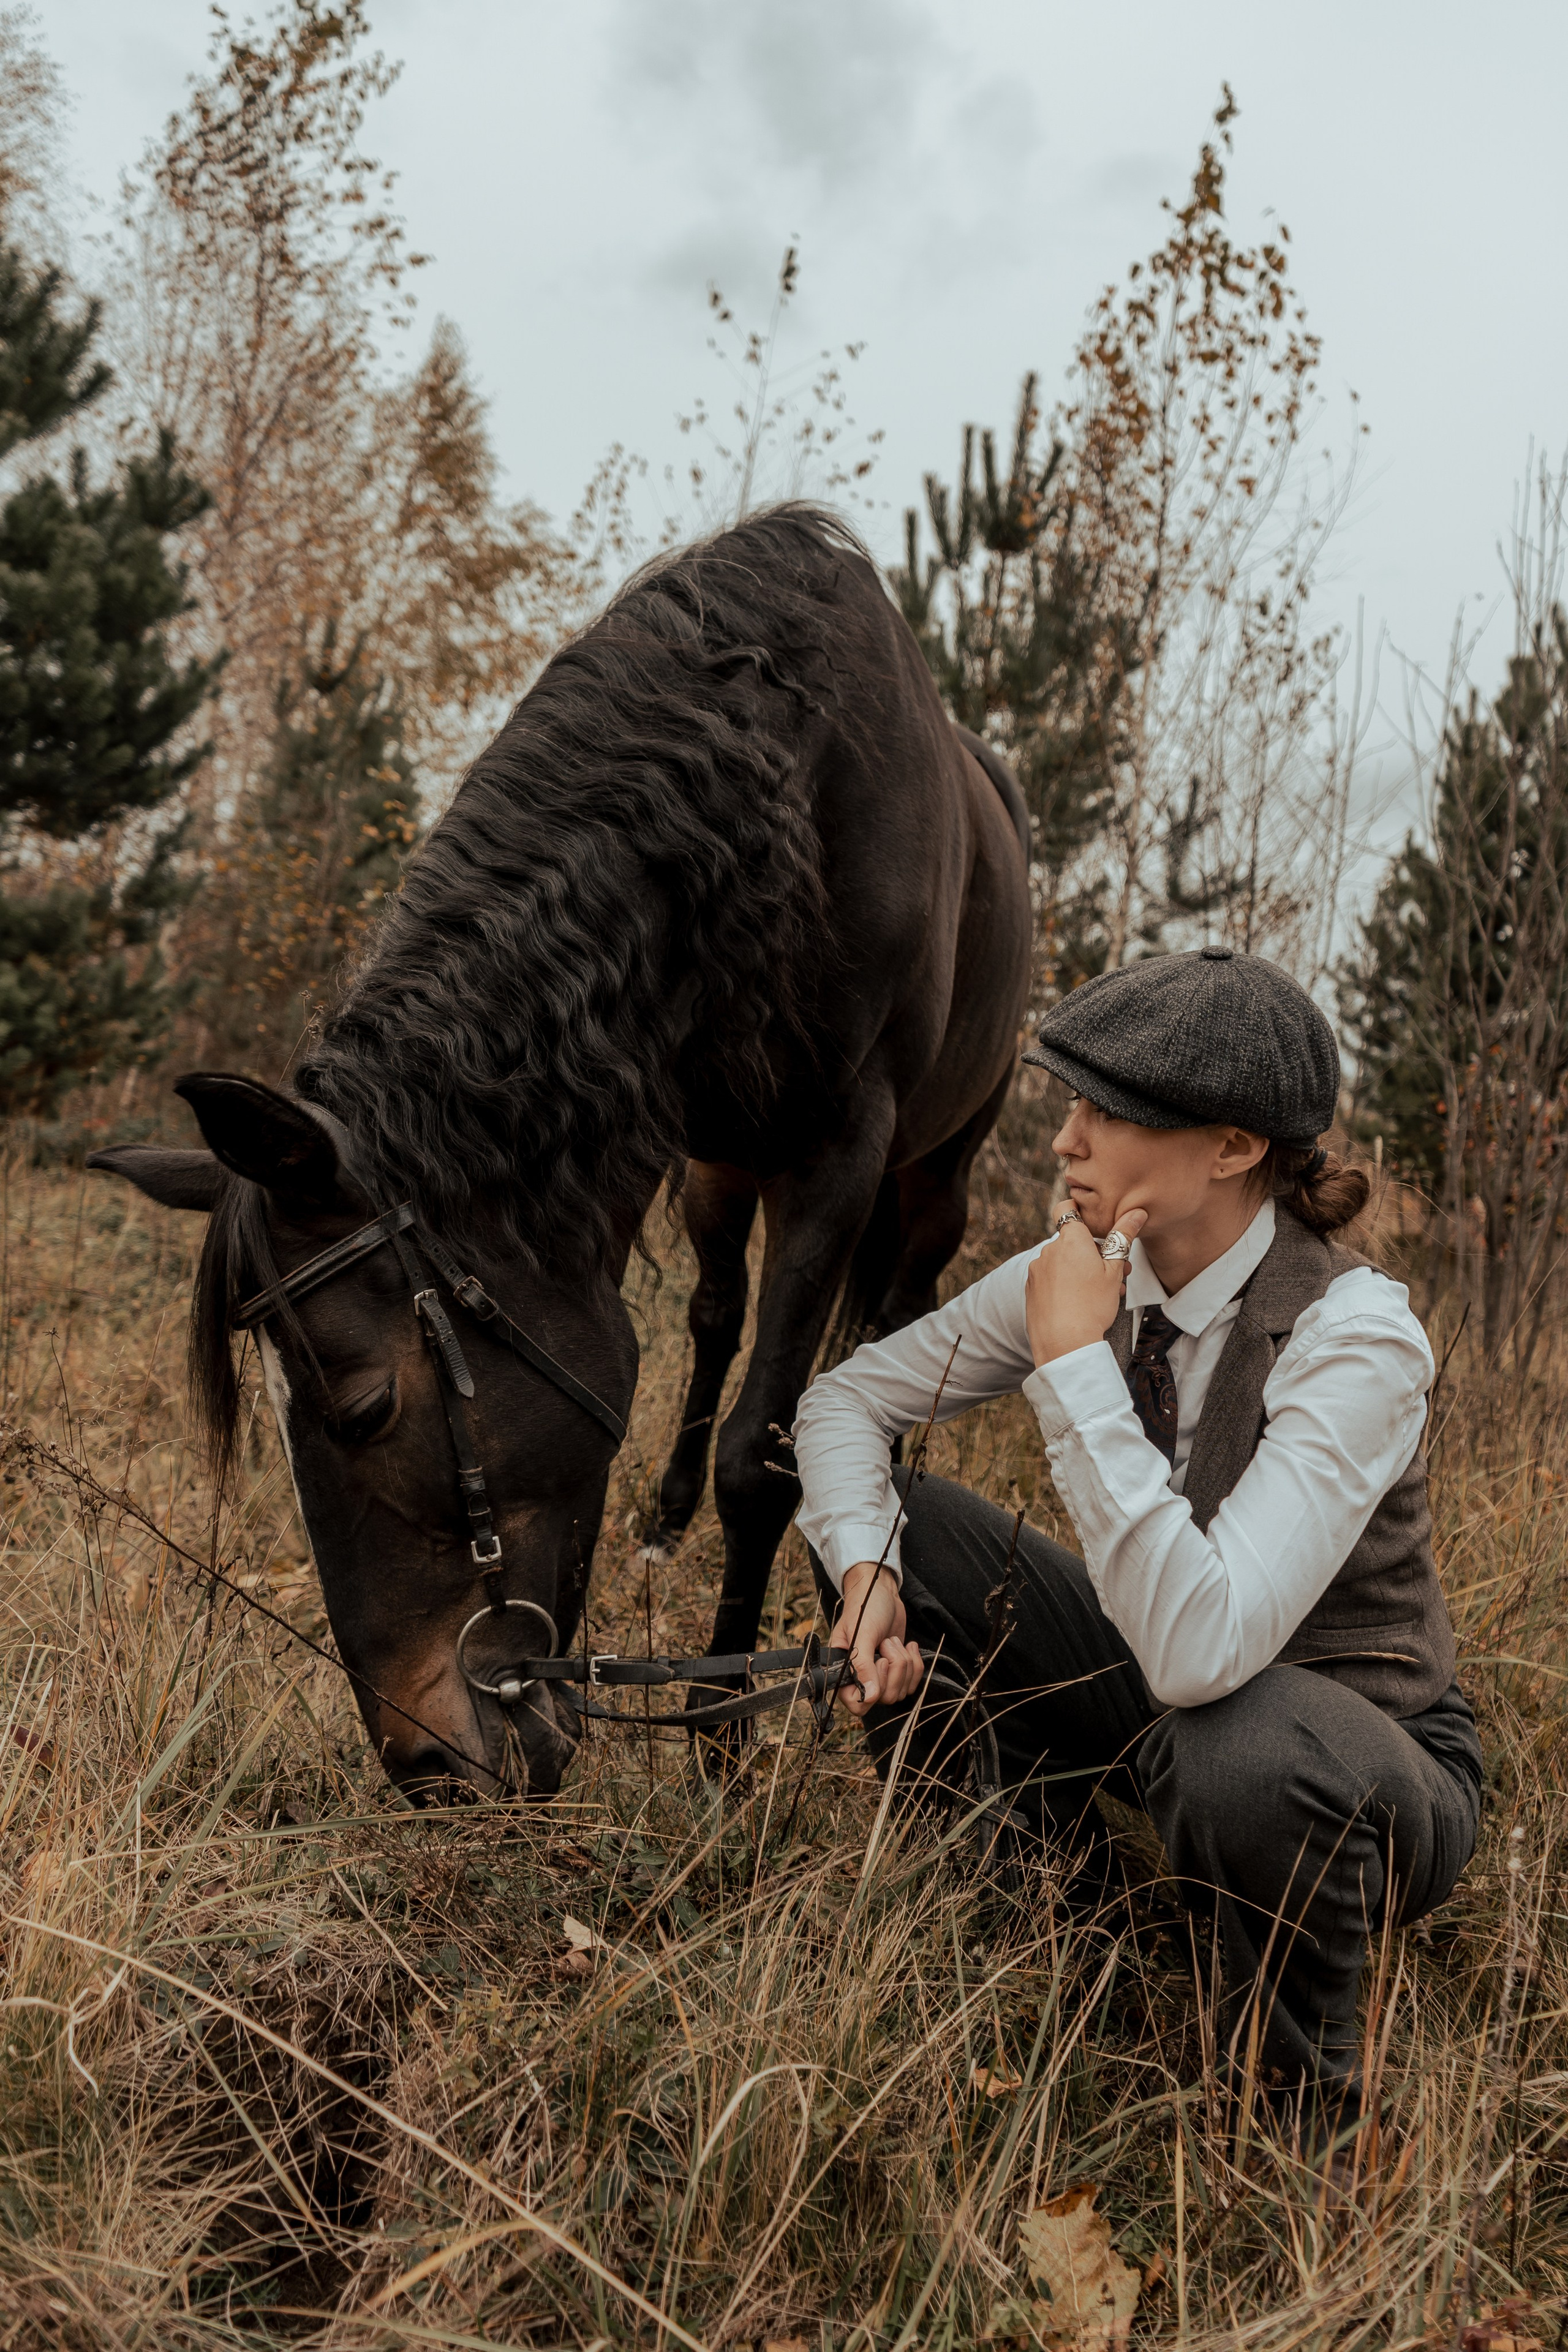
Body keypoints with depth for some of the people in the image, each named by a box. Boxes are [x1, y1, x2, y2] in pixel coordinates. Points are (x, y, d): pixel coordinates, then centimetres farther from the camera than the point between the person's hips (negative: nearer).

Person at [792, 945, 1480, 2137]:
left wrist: (1074, 1359, -38)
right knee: (895, 1515, -8)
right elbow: (846, 1399, 0)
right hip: (1158, 1701, 6)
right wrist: (869, 1573, -20)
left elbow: (1199, 1648, -41)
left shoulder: (1356, 1336, -30)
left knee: (1241, 1748, -41)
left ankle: (1303, 2087, -7)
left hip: (1364, 1771, -6)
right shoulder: (1086, 1273, -10)